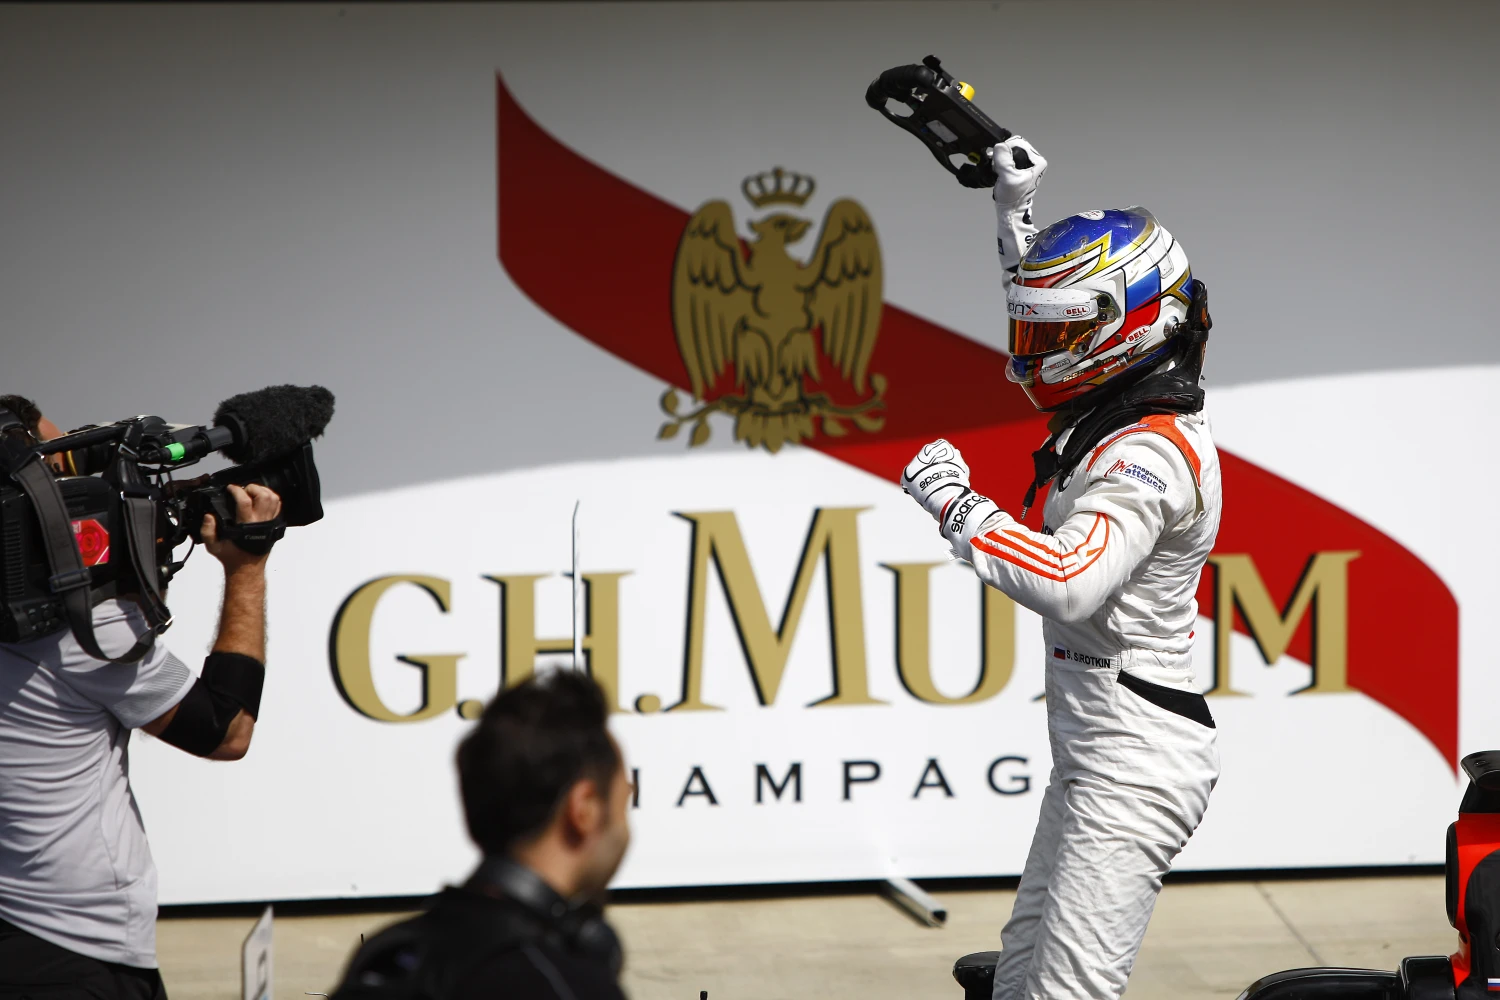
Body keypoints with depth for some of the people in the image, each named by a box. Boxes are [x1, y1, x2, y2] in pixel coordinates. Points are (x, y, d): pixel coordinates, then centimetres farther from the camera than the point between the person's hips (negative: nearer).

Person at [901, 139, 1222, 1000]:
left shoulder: (1151, 455, -20)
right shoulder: (1115, 417, 10)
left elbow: (1072, 582, -35)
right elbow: (1055, 306, 31)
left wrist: (957, 504, -25)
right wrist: (1016, 207, 33)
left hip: (1134, 769, -11)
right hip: (1093, 759, 11)